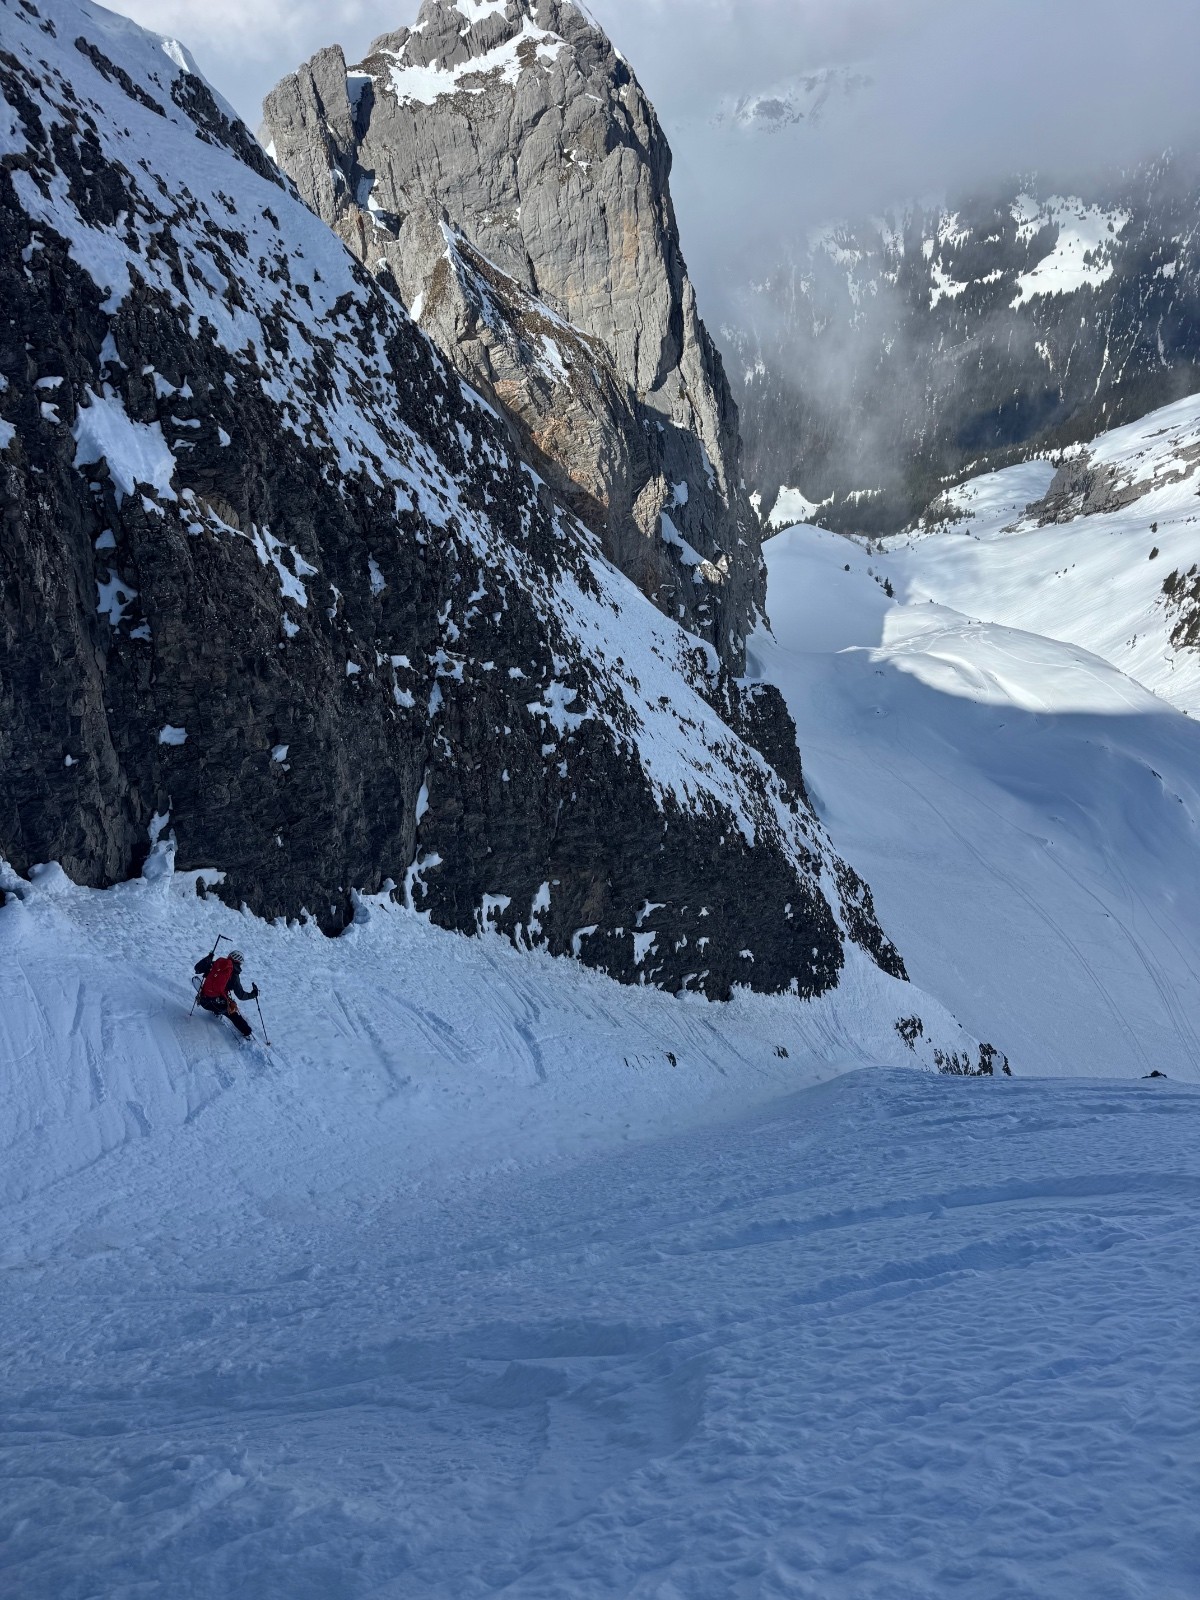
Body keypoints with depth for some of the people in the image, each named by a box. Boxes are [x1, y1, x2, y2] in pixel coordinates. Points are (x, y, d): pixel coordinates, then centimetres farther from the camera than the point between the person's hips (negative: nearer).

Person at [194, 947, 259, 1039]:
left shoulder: (214, 964, 3)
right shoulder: (234, 975, -4)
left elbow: (198, 969, 11)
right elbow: (241, 995, -3)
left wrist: (208, 957, 18)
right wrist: (253, 994, 14)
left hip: (204, 1002, 3)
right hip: (220, 1005, -3)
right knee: (234, 1015, 22)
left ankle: (216, 1012, 43)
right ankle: (247, 1033, 16)